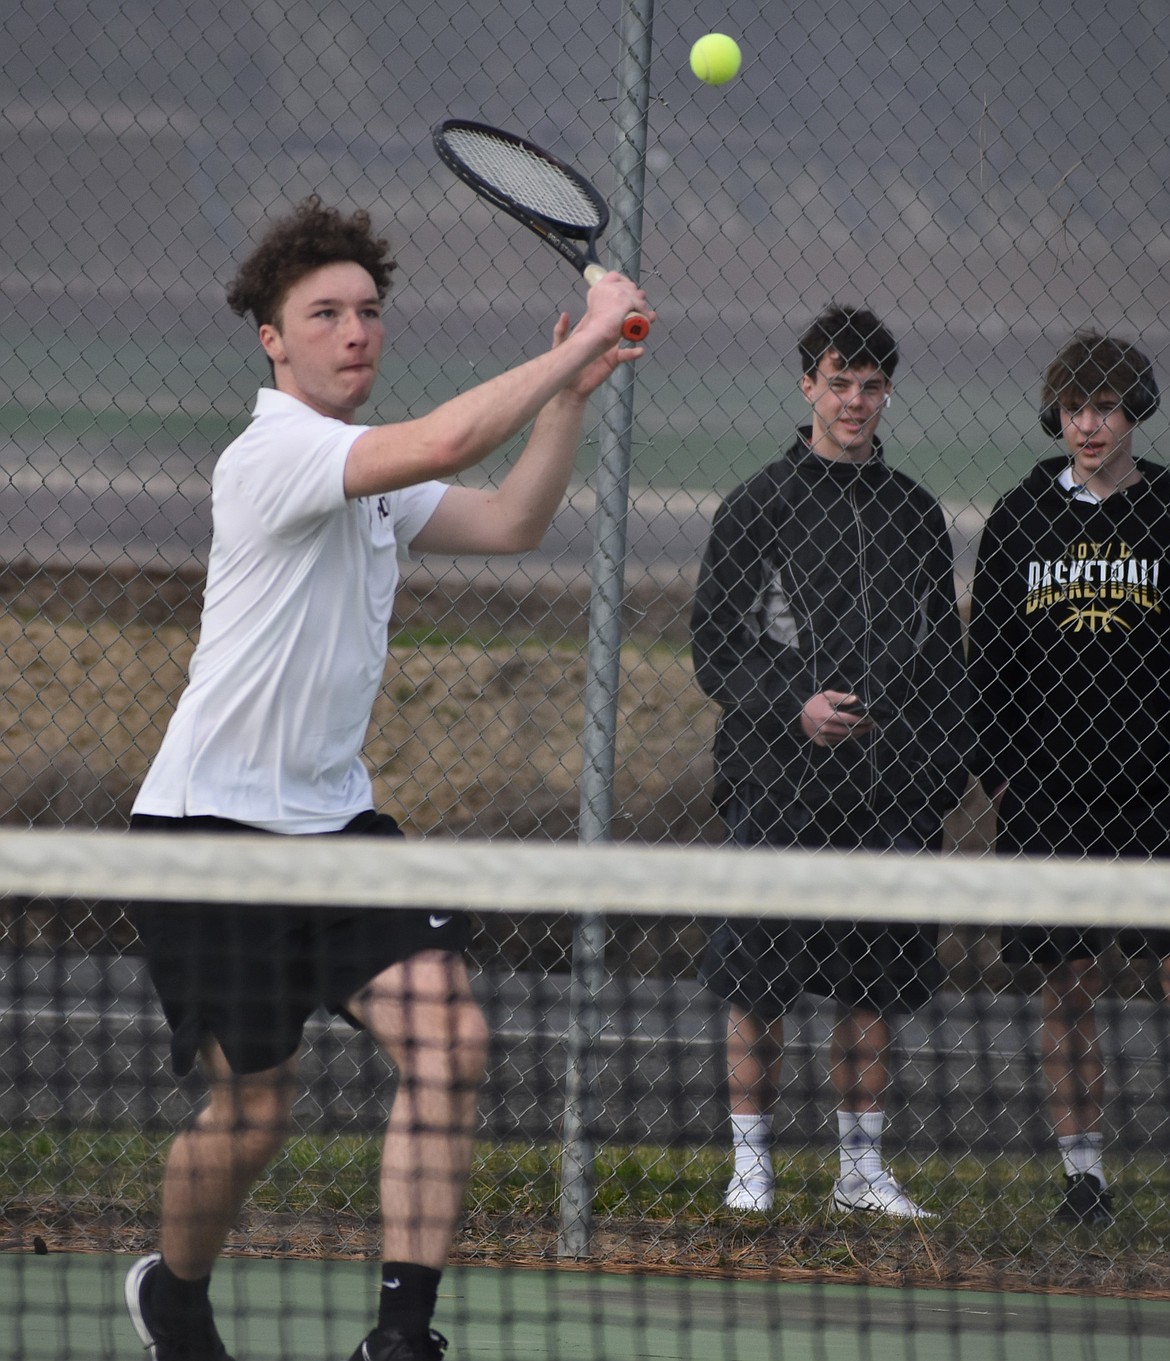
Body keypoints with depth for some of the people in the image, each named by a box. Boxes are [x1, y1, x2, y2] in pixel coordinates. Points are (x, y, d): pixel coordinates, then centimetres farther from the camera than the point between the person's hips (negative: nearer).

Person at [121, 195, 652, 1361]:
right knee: (253, 1109, -2)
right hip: (215, 820, -8)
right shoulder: (274, 454, -16)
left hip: (333, 815, 8)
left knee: (449, 1038, -12)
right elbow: (446, 442, -29)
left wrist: (570, 394, 6)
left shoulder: (369, 478, 13)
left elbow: (510, 521, 19)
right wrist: (584, 336, -22)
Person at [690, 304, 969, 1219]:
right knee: (758, 982, -1)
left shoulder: (915, 512, 13)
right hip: (776, 779, -3)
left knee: (875, 987, 5)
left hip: (891, 790, 3)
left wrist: (945, 775, 10)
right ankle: (751, 1161, 7)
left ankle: (863, 1167, 13)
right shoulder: (759, 506, 0)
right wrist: (794, 707, -16)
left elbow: (947, 655, 17)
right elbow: (714, 646, -1)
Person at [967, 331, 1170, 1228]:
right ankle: (1083, 1170, 9)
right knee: (1067, 986, 3)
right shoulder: (1021, 518, 8)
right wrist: (996, 771, 4)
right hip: (1048, 781, 2)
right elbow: (990, 654, 11)